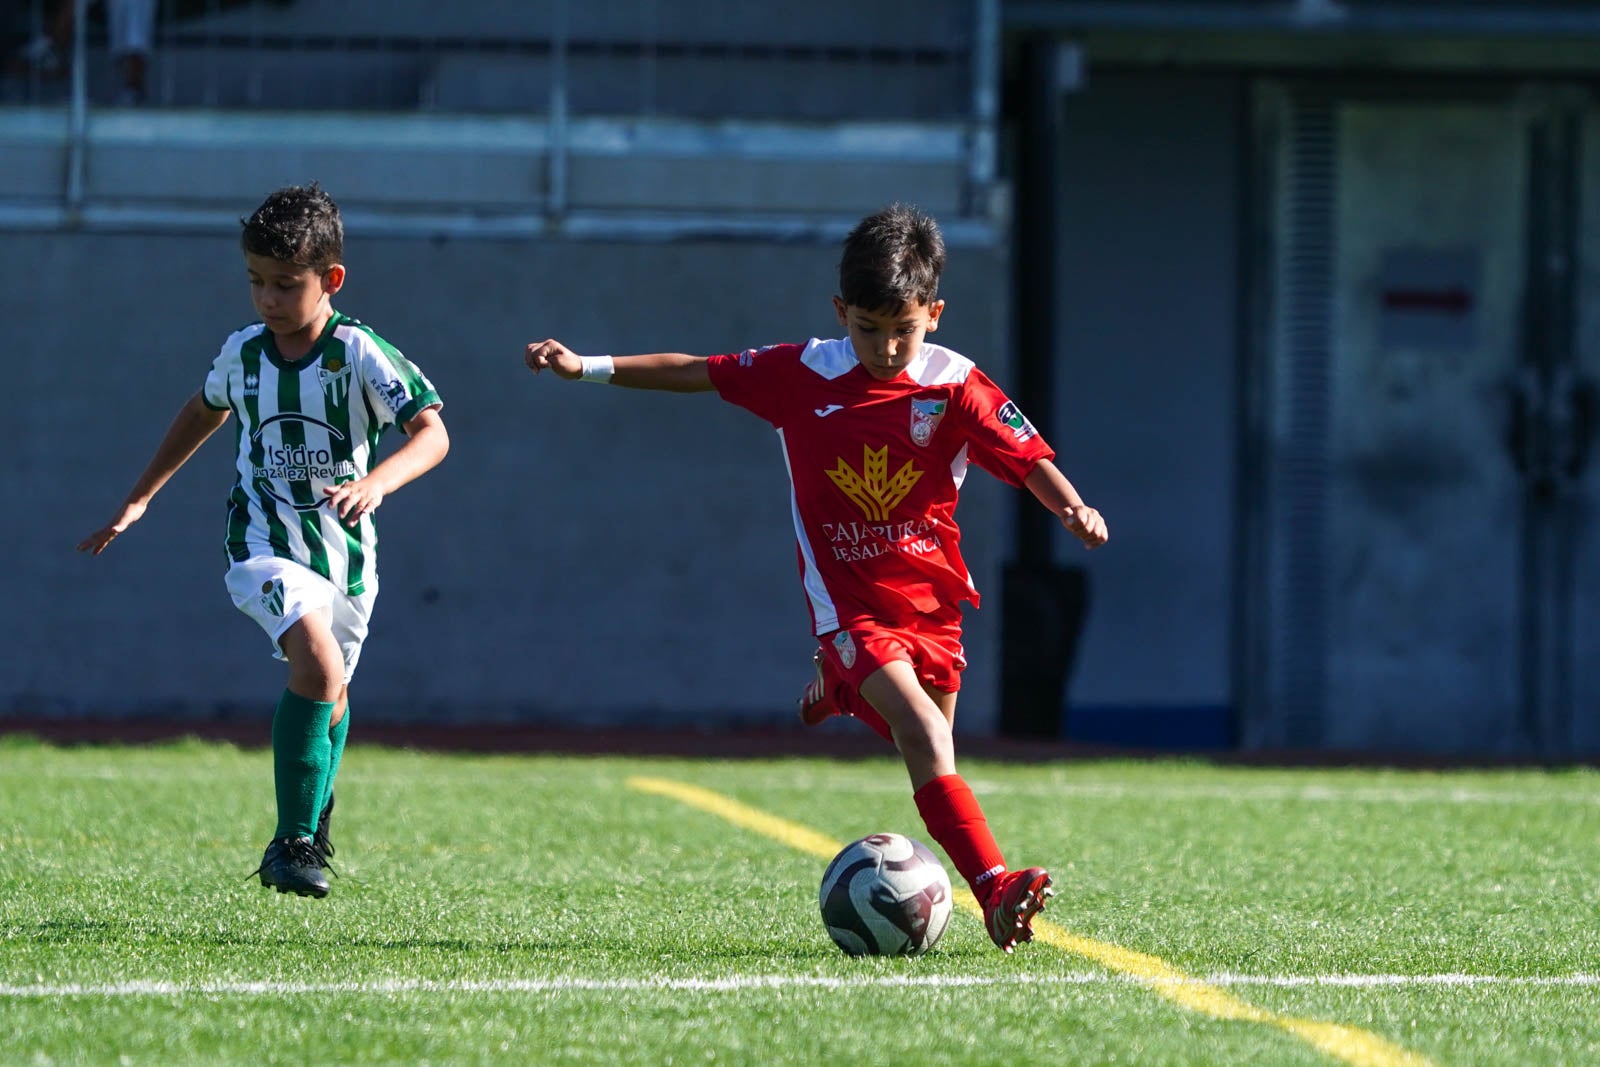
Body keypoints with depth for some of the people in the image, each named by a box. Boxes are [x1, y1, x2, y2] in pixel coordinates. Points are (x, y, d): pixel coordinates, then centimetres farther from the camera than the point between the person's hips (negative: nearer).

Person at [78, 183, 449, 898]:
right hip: (266, 547, -1)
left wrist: (376, 481, -42)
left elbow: (432, 433, -23)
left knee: (331, 698, 19)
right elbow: (204, 413, 20)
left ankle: (313, 826, 47)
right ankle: (293, 841, -21)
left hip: (345, 551, 1)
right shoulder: (242, 353, -2)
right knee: (317, 667, -27)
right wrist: (138, 500, 22)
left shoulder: (360, 355, -13)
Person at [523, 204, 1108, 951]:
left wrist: (1071, 507, -28)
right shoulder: (804, 376, -3)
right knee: (923, 736, -22)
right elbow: (697, 373, 6)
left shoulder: (953, 388, -5)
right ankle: (995, 888, -33)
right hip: (848, 604, -3)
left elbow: (1028, 458, -8)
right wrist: (587, 368, 4)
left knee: (930, 754, 9)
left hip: (930, 602, 3)